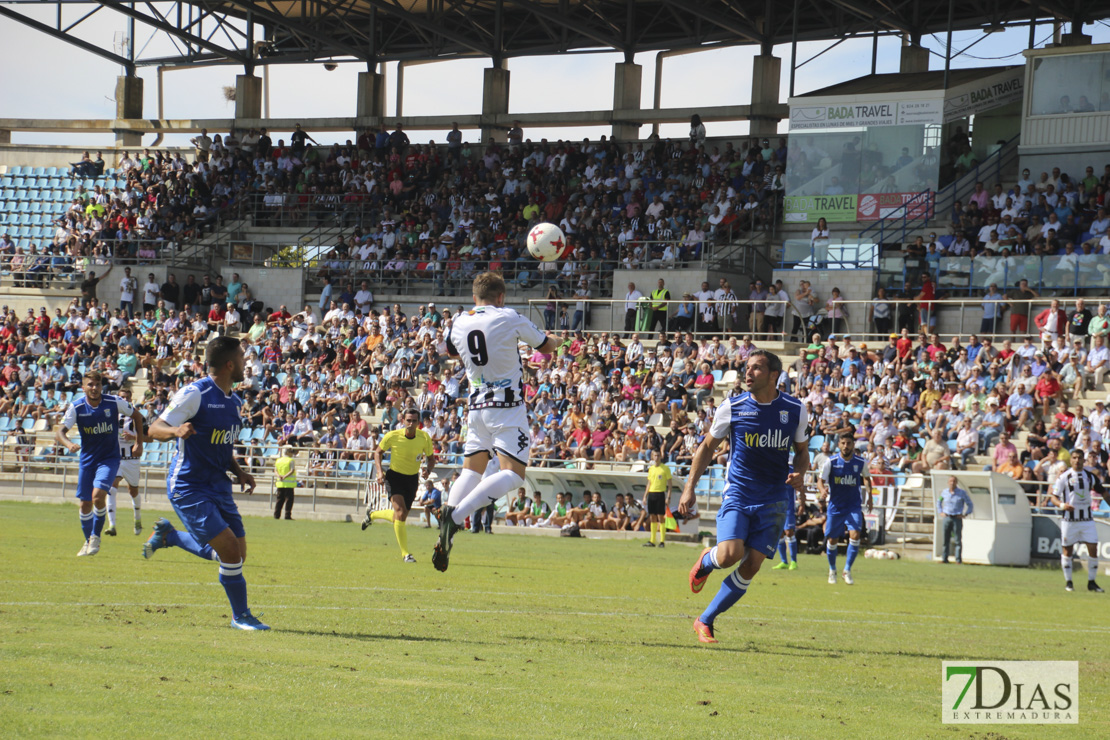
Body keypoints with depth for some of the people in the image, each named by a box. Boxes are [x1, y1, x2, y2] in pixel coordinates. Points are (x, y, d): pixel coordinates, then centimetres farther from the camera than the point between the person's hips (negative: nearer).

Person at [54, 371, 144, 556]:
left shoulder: (114, 402, -12)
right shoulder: (76, 408, -11)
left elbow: (136, 415, 5)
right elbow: (59, 432, -19)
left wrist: (139, 443, 2)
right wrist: (69, 444, -40)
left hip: (109, 459, -2)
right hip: (87, 459, 2)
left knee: (98, 495, -22)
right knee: (85, 503, 6)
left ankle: (96, 536, -1)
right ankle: (88, 541, 28)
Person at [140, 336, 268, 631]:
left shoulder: (234, 402, 11)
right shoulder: (194, 394, -15)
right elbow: (155, 429, -15)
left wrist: (239, 471, 6)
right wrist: (176, 431, -37)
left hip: (218, 486, 8)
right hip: (189, 487, -8)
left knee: (235, 555, 7)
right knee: (230, 549, -17)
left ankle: (169, 535, 27)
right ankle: (241, 615, 1)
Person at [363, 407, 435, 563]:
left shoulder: (424, 438, -10)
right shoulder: (393, 436, -15)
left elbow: (431, 458, 4)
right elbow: (378, 452, 1)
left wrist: (428, 470, -18)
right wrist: (380, 471, -14)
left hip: (412, 479, 4)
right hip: (395, 476, -4)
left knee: (399, 517, 12)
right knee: (401, 513, -21)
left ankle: (372, 515, 44)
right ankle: (405, 554, -15)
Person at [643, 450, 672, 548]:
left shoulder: (665, 469, -2)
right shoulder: (651, 469, 13)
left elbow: (669, 484, -3)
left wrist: (668, 497, -10)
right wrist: (645, 496, 13)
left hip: (660, 493, -5)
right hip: (651, 494, 5)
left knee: (661, 517, -7)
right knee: (652, 518, 5)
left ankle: (662, 541, -4)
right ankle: (652, 541, 7)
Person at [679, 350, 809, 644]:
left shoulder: (795, 410, 0)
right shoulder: (732, 407, -4)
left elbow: (801, 450, 14)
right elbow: (708, 446, 6)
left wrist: (800, 473, -8)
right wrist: (689, 488, 0)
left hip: (772, 501, 2)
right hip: (737, 495, -1)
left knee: (751, 565, -6)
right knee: (730, 554, -22)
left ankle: (705, 621, 8)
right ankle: (706, 560, 17)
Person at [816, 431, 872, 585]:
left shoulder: (861, 462, -4)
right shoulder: (831, 462, -8)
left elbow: (866, 478, 16)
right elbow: (820, 480, -6)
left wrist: (869, 496, 8)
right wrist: (822, 490, -28)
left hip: (854, 506, 0)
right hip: (835, 506, 0)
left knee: (855, 535, -20)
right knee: (832, 539, 7)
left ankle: (847, 570, -7)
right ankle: (832, 570, 31)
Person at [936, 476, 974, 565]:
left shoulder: (962, 493, -2)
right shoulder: (944, 492, 7)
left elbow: (970, 505, 5)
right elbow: (939, 502, 26)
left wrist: (964, 514, -4)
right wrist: (940, 512, 14)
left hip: (957, 518, -3)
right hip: (947, 518, 3)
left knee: (958, 540, -4)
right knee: (945, 539, 2)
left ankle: (959, 559, -2)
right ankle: (944, 558, 6)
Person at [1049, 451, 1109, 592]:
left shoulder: (1090, 477, 6)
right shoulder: (1064, 477, -4)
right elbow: (1053, 497, -5)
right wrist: (1061, 505, -24)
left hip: (1086, 519, 3)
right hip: (1069, 518, -3)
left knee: (1093, 548, -4)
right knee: (1067, 549, 3)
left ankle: (1091, 582, 7)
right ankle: (1068, 582, 14)